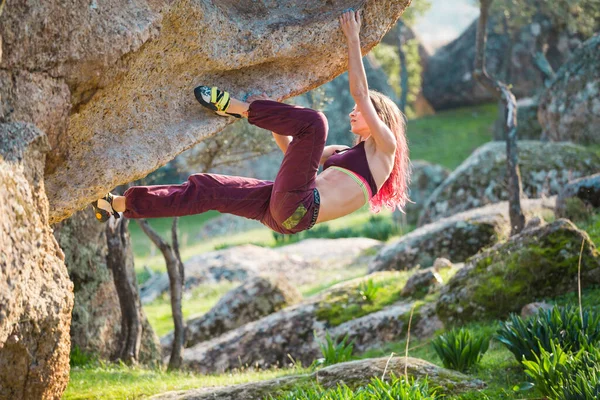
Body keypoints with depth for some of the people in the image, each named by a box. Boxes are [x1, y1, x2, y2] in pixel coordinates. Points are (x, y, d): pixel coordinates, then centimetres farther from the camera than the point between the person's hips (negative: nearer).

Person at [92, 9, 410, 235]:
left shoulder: (385, 148, 10)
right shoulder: (347, 153, 32)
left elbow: (360, 92, 2)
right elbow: (291, 149, 34)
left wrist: (353, 40, 3)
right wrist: (269, 114, 25)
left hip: (299, 206, -8)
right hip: (281, 211, 8)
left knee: (313, 121, -20)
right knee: (208, 189, 5)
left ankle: (233, 106, -8)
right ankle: (121, 204, 7)